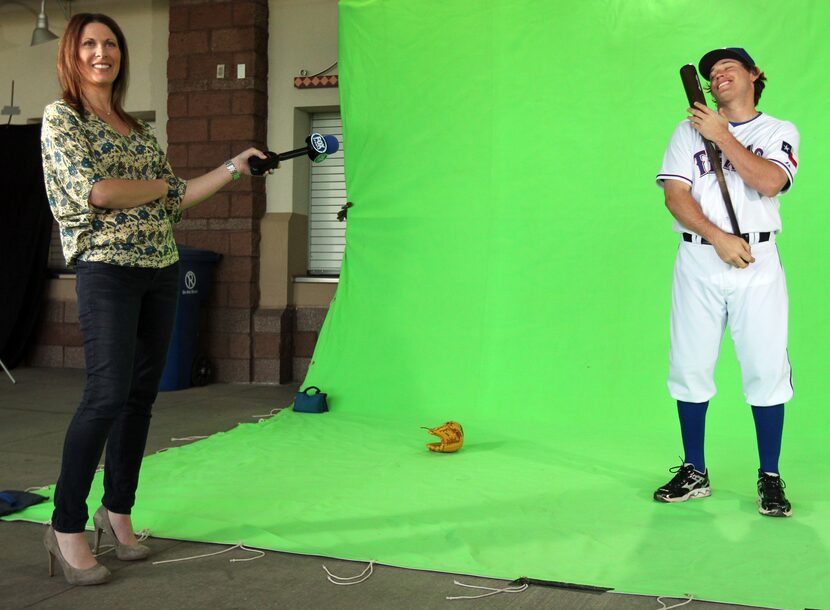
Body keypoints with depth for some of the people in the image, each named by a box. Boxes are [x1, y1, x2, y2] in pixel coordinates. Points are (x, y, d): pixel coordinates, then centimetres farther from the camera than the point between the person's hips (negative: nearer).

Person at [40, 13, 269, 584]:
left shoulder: (137, 128, 17)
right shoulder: (61, 118, -2)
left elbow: (175, 199, 15)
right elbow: (95, 192, -15)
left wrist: (233, 168, 12)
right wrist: (155, 184, -2)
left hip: (161, 269, 7)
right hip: (107, 268, -6)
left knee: (142, 395, 7)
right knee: (109, 393, -16)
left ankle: (118, 511, 18)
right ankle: (67, 526, -7)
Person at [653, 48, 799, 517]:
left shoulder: (780, 132, 9)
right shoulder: (690, 130, 13)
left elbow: (769, 183, -11)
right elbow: (675, 196, 0)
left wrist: (722, 136, -10)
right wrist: (719, 238, -13)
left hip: (758, 263, -1)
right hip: (698, 262, 2)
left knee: (766, 368, -5)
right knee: (690, 367, 2)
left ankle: (770, 478, 6)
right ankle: (695, 473, 14)